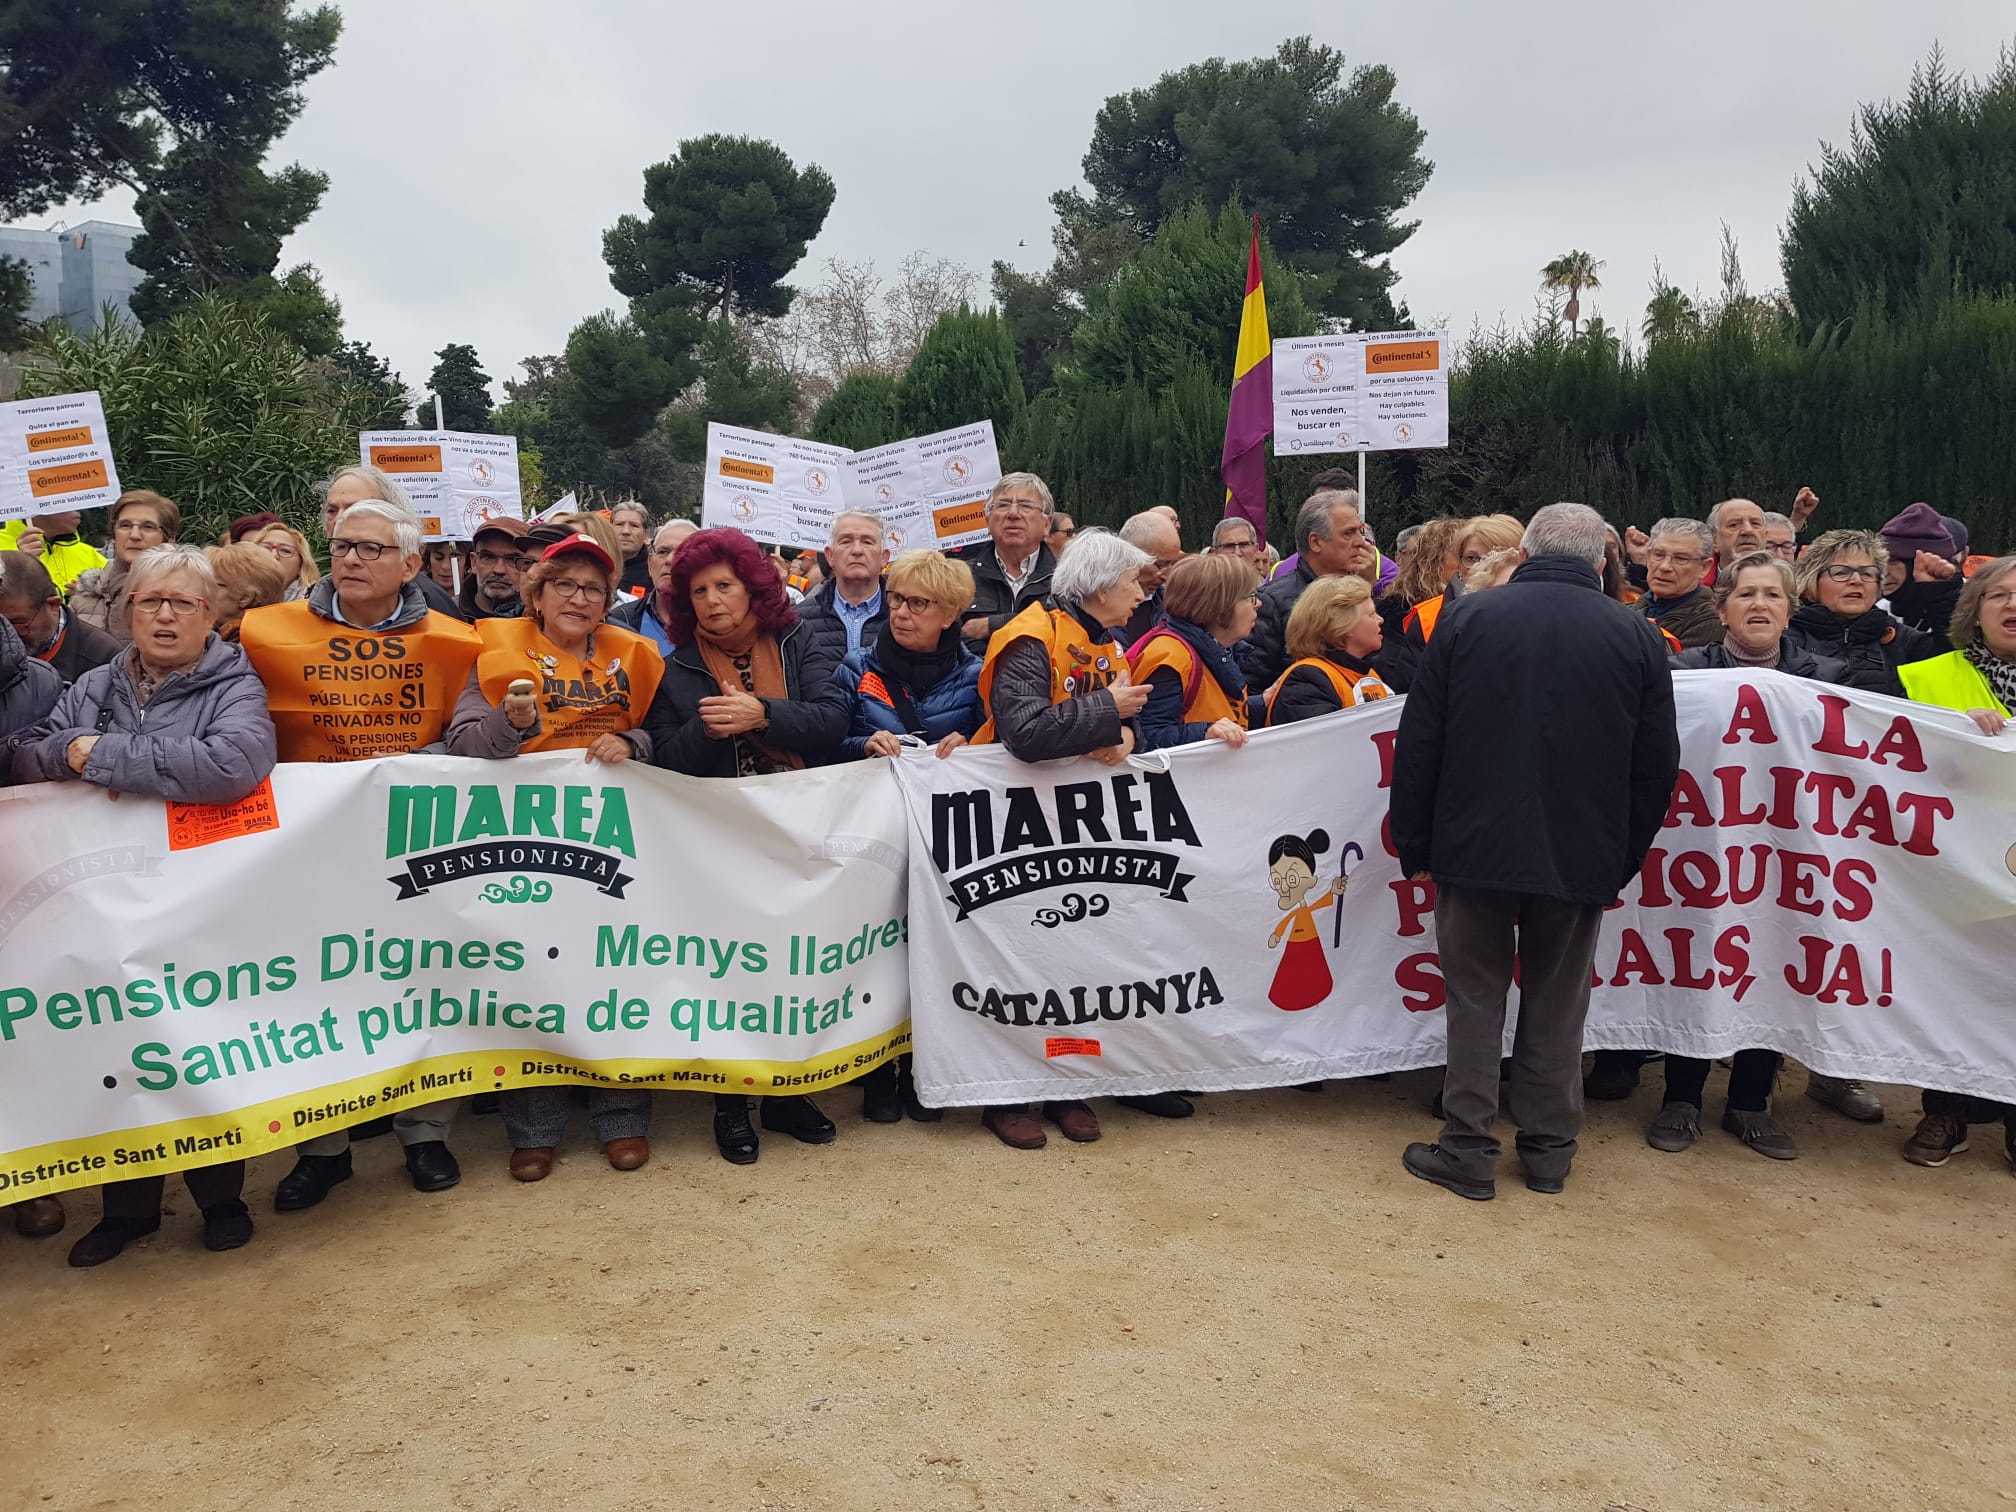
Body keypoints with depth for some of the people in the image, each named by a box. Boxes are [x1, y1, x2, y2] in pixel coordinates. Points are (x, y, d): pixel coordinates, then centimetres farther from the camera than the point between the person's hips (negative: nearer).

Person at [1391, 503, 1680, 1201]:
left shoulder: (1466, 618, -3)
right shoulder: (1637, 637, 1)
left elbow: (1418, 742, -3)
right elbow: (1657, 764, 4)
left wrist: (1412, 843, 5)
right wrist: (1625, 859, 14)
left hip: (1475, 848, -1)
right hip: (1582, 857, 2)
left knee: (1474, 999, 8)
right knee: (1557, 1005, 13)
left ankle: (1469, 1150, 12)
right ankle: (1550, 1149, 22)